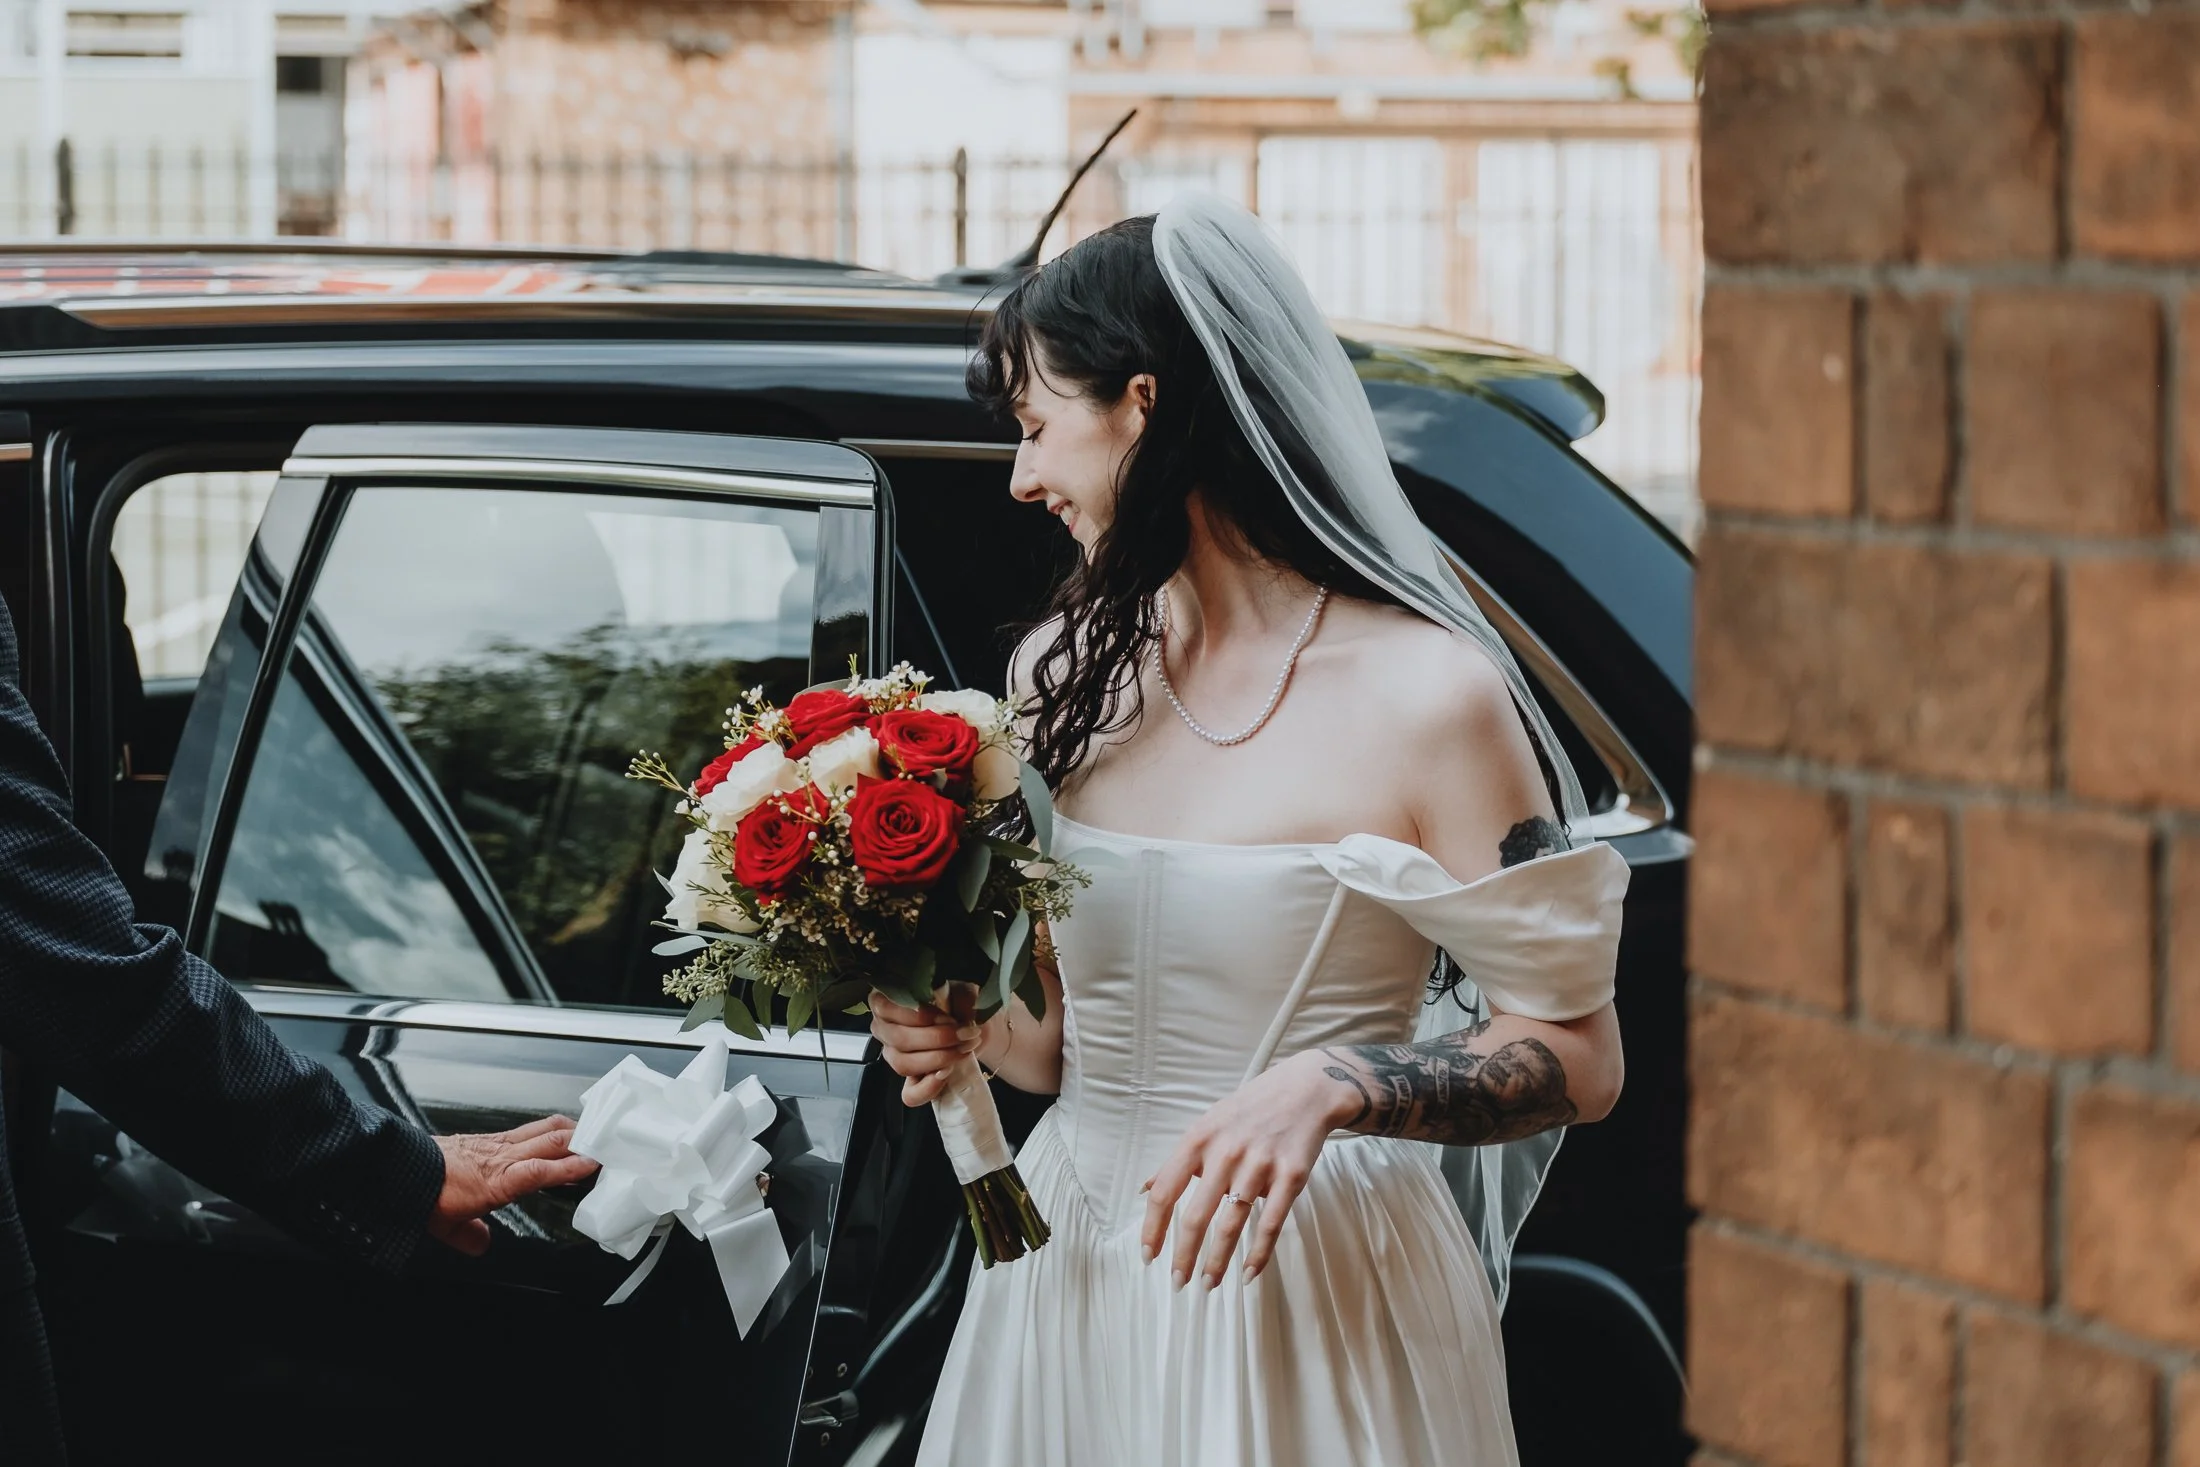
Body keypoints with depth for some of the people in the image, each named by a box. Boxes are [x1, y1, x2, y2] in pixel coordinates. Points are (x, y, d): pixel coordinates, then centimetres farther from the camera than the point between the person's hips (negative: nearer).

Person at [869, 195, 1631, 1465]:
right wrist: (971, 1030, -5)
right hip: (1072, 1265, 6)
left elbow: (1578, 1058, -12)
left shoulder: (1423, 696, -13)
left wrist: (1330, 1085, -26)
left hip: (1300, 1288, -6)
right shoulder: (1066, 670, 6)